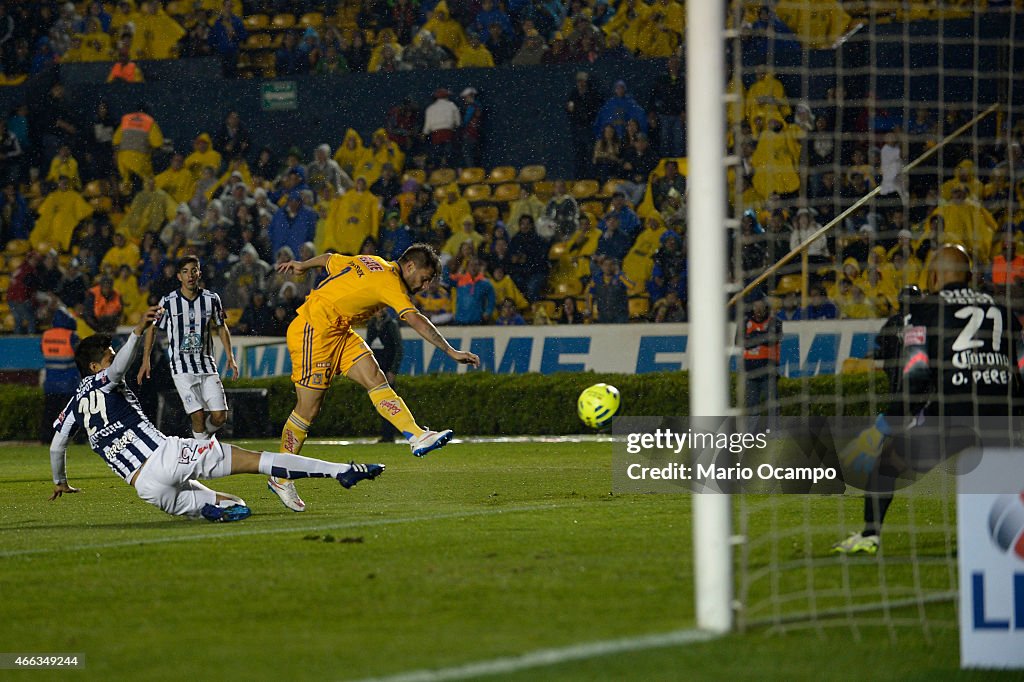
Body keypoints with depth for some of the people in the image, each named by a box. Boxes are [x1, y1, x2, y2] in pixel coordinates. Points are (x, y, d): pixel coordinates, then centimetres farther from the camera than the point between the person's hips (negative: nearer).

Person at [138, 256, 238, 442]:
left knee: (220, 417, -5)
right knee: (198, 415, -17)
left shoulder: (211, 299, 2)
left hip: (207, 363, 3)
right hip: (181, 368, -3)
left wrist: (230, 357, 9)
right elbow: (153, 328, 9)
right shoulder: (168, 302, -4)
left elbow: (221, 327, 17)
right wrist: (146, 361, 6)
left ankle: (202, 439, 24)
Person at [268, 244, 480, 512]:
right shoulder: (391, 282, -16)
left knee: (375, 379, -7)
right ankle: (279, 477, 6)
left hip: (338, 332, 10)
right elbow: (415, 320, -26)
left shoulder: (370, 263, 12)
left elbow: (329, 259, 25)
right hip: (314, 328, -10)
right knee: (308, 409, -5)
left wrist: (302, 265, 44)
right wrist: (451, 352, -28)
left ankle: (417, 437, -21)